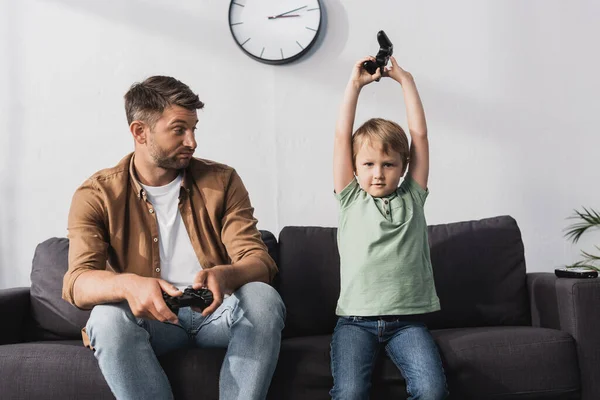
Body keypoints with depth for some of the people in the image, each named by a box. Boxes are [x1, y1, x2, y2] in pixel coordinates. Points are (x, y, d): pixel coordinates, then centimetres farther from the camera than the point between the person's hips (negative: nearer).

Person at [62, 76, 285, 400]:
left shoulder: (221, 181, 1)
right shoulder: (97, 195, -4)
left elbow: (259, 261, -6)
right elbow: (78, 283, -15)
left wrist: (223, 275, -32)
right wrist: (128, 285, -39)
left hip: (216, 313, 1)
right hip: (149, 316, -1)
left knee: (263, 298, -29)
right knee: (108, 317, -32)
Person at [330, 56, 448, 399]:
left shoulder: (412, 197, 12)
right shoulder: (350, 199, 10)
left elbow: (419, 132, 9)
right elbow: (342, 135, 6)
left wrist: (405, 79, 13)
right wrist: (355, 83, 8)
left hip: (407, 318, 1)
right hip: (356, 319, -1)